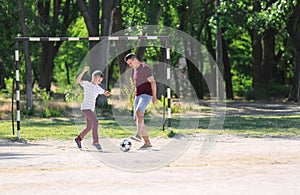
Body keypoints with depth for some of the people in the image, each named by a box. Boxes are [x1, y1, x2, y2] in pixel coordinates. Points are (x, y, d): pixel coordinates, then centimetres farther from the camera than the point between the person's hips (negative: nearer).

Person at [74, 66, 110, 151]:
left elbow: (105, 93, 25)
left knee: (89, 127, 16)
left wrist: (107, 93, -1)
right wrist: (84, 71, -31)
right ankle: (95, 142, -24)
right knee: (95, 122, -23)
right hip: (85, 108, -9)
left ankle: (78, 139, 34)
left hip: (91, 109, 9)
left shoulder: (98, 88, 15)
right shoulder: (87, 84, -5)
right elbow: (78, 80, -21)